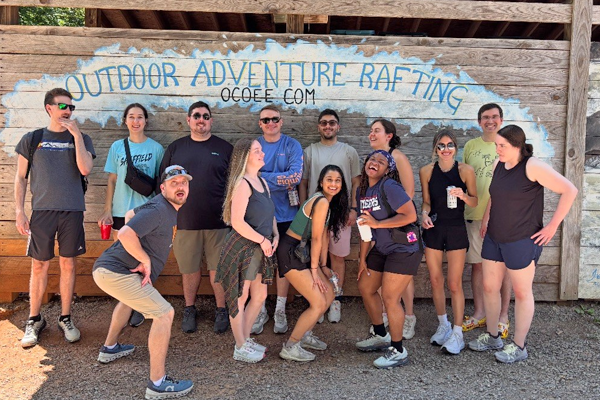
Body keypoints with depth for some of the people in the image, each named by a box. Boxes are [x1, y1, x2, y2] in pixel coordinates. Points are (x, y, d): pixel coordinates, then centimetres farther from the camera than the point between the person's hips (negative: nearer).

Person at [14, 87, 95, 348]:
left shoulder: (80, 139, 8)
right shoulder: (32, 139, 7)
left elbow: (85, 169, -9)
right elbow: (20, 178, 7)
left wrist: (76, 134, -10)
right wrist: (19, 212, -1)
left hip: (72, 211, 0)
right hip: (42, 210, 0)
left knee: (67, 264, 6)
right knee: (39, 266, 5)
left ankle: (65, 319, 18)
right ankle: (34, 320, 20)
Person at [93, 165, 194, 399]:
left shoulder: (170, 208, 13)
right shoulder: (158, 210, -18)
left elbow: (130, 213, 29)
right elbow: (125, 234, -31)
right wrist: (146, 260, -18)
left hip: (107, 268, 11)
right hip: (115, 272, -11)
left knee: (130, 297, 38)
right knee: (164, 313, -11)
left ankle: (109, 349, 53)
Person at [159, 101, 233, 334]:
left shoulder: (225, 149, 5)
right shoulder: (175, 148, 9)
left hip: (218, 222, -1)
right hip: (185, 221, 1)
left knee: (218, 269, 6)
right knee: (190, 269, 10)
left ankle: (221, 311, 22)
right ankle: (189, 310, 28)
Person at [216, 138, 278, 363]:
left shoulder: (262, 182, 12)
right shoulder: (242, 184, -16)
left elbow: (270, 214, 20)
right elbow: (237, 222, -23)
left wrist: (275, 236, 4)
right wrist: (262, 240, -14)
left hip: (259, 249, 9)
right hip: (242, 249, -9)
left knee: (260, 296, 16)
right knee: (240, 298, 3)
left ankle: (245, 339, 33)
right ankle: (240, 348, 17)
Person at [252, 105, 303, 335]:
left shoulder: (292, 145, -1)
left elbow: (296, 176, -15)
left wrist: (262, 176, -16)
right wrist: (281, 181, -16)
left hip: (285, 214, -1)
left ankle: (280, 310, 24)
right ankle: (260, 310, 23)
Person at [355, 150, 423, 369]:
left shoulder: (389, 187, -18)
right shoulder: (362, 191, 7)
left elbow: (410, 215, -25)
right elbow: (365, 227, 12)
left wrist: (377, 223, -22)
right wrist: (362, 258, 12)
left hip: (403, 250, -9)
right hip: (381, 249, 9)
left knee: (389, 297, -8)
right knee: (365, 288, 15)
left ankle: (398, 351, 10)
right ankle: (380, 336, 36)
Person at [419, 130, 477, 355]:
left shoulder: (465, 170, -6)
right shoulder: (427, 171, 0)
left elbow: (475, 202, 1)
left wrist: (463, 196, -19)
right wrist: (424, 214, -10)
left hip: (456, 229, -2)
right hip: (433, 229, 3)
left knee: (454, 284, -1)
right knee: (435, 281, 11)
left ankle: (457, 334, 12)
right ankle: (443, 325, 31)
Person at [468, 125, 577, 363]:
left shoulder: (532, 167, -17)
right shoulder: (499, 164, 5)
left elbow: (569, 191, -18)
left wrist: (552, 226, -16)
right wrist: (486, 217, 14)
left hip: (522, 241, -7)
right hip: (494, 238, 7)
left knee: (522, 292, 7)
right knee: (489, 287, 13)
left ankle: (519, 347, 19)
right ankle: (492, 337, 30)